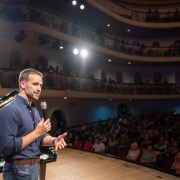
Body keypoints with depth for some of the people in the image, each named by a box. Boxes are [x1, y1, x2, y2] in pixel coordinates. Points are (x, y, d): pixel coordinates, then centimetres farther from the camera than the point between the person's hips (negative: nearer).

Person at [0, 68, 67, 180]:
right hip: (19, 170, -9)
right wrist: (36, 132, -21)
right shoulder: (10, 110, -20)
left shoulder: (35, 110, 9)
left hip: (35, 166, 9)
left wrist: (54, 140, -11)